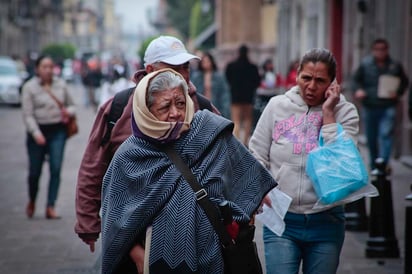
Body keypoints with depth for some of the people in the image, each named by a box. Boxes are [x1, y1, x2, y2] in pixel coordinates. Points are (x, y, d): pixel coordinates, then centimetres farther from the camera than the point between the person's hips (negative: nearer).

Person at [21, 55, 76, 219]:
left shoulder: (61, 84, 7)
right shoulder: (29, 87, -4)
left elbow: (71, 105, 18)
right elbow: (27, 114, -9)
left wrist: (69, 111, -6)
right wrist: (36, 133, -22)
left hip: (58, 131, 2)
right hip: (38, 131, -2)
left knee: (56, 169, -8)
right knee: (35, 170, 4)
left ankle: (50, 207, -4)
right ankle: (32, 202, 31)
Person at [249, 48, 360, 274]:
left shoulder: (345, 112, -2)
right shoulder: (277, 106, 2)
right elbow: (257, 156, 6)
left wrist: (328, 113, -13)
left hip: (325, 221, 0)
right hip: (280, 219, 0)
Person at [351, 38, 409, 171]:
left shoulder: (395, 65, 5)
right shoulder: (365, 64, 4)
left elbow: (404, 82, 14)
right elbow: (356, 80, 8)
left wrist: (398, 92, -6)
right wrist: (358, 90, -13)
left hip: (388, 107, -1)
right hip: (369, 106, 2)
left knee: (386, 134, -16)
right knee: (371, 138, 9)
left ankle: (383, 163, -19)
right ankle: (374, 165, 23)